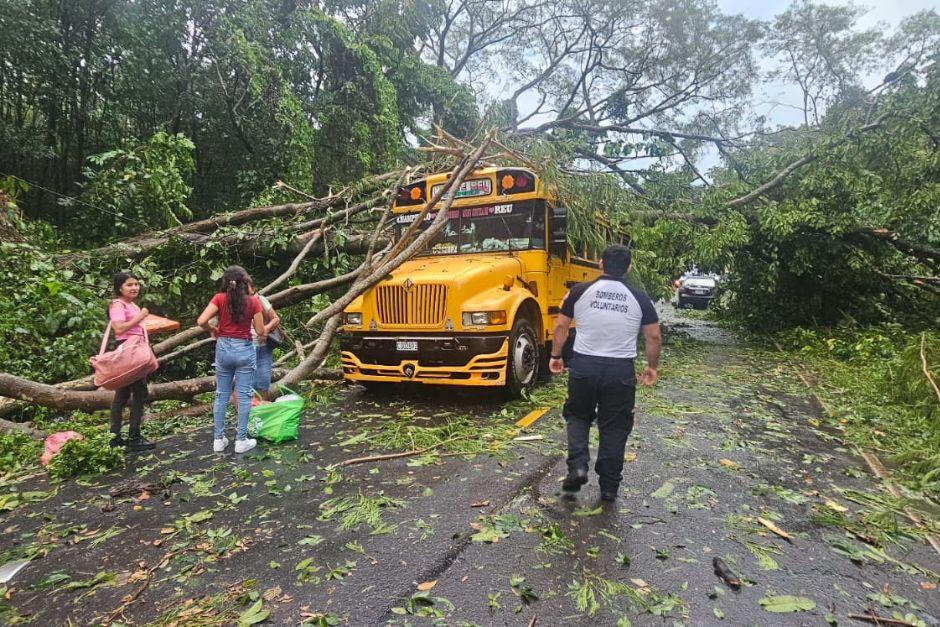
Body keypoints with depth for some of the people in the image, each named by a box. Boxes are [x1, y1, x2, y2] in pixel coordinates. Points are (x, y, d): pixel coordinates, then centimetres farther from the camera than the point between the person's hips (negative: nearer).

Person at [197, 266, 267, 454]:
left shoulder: (219, 298, -4)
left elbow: (201, 321, -14)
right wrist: (264, 334, 16)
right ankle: (241, 440, 11)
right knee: (244, 395, 5)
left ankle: (219, 439, 19)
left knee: (221, 395, 13)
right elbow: (260, 332, -6)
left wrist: (212, 330, 6)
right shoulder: (253, 301, -8)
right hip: (244, 350, -2)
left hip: (223, 349, 2)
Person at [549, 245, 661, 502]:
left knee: (578, 416, 21)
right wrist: (652, 367, 19)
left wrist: (555, 356, 17)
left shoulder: (580, 291, -1)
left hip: (583, 367, 0)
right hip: (621, 371, 1)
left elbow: (561, 327, 3)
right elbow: (653, 337, 4)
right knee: (614, 427, 13)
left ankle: (578, 466, 4)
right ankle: (609, 486, 20)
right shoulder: (639, 298, 0)